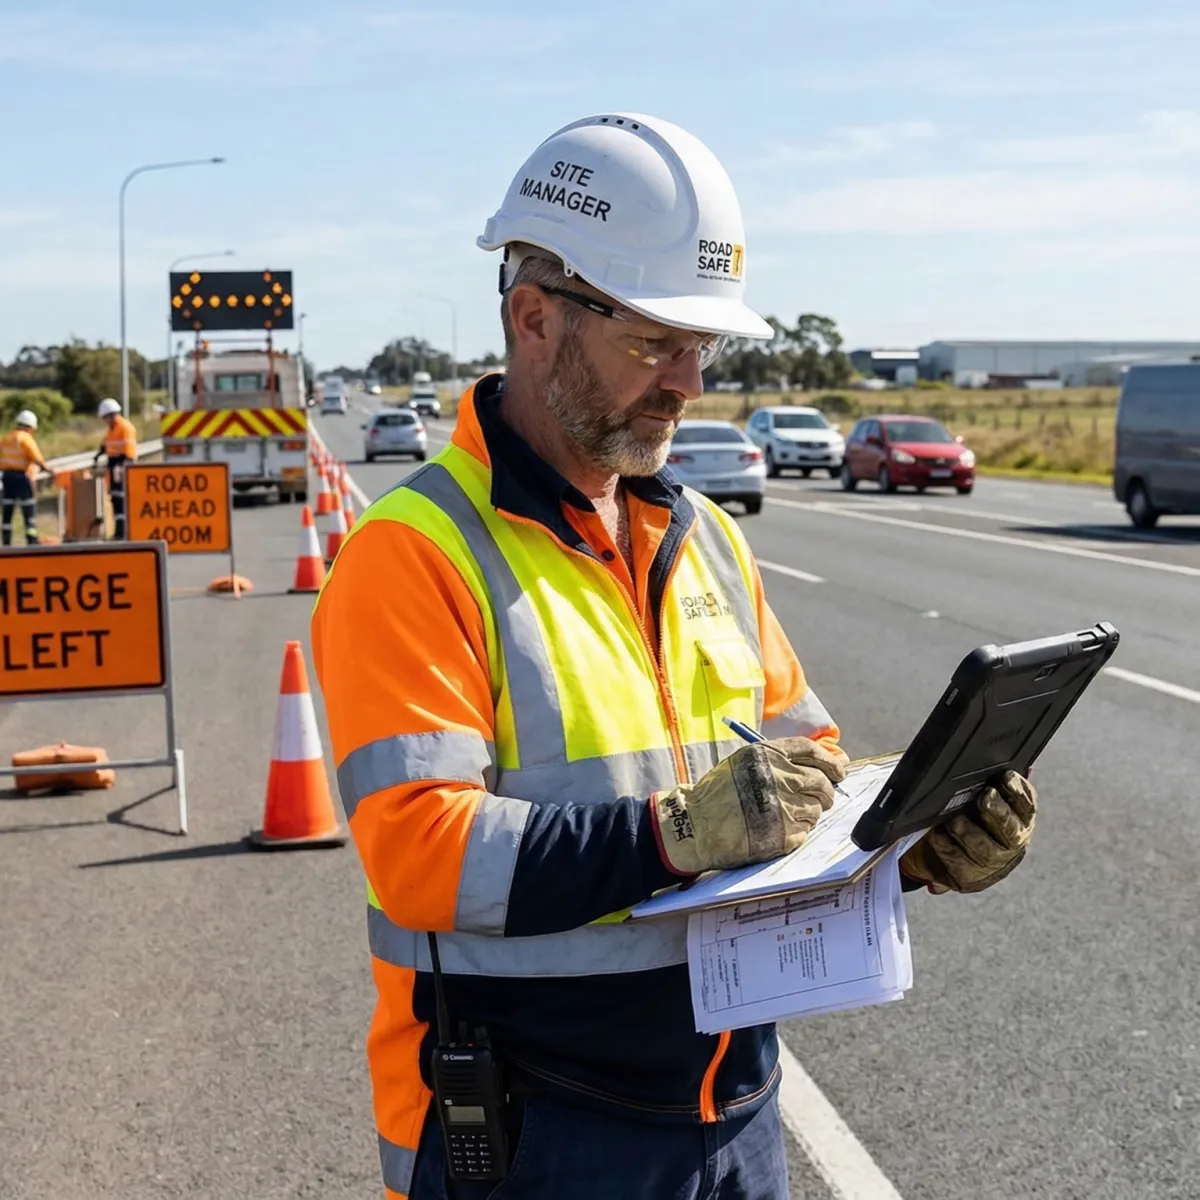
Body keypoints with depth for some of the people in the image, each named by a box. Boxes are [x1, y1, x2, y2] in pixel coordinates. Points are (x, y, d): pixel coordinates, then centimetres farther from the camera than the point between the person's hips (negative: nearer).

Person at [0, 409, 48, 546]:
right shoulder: (26, 438, -8)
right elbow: (37, 459, -14)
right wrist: (47, 468, -2)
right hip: (22, 477, -6)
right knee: (29, 512, -2)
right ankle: (32, 541, -6)